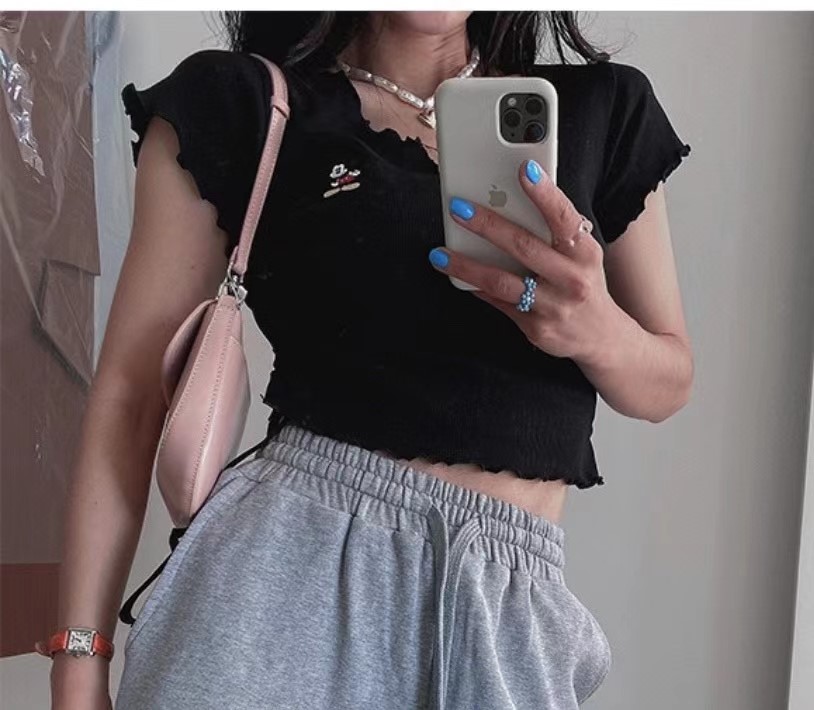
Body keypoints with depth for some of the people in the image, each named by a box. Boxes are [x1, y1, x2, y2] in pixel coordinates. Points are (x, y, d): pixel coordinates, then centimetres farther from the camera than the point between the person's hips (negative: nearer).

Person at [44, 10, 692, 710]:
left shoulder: (601, 110, 9)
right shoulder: (236, 104, 1)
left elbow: (668, 382, 12)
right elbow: (133, 389, -2)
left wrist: (598, 331, -11)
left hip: (508, 602, 3)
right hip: (289, 559, -2)